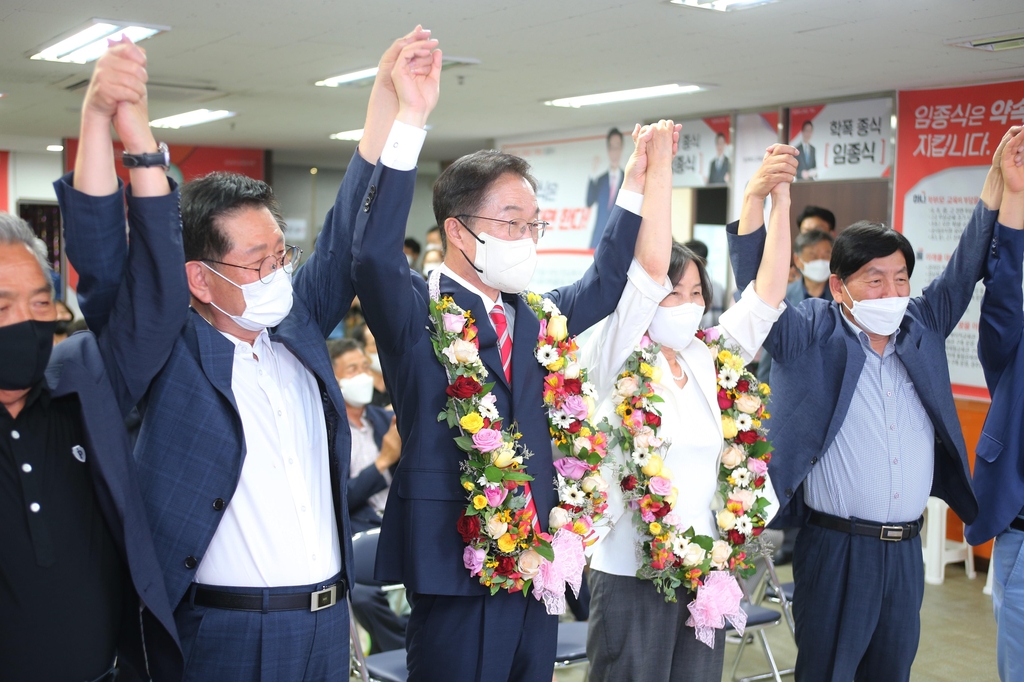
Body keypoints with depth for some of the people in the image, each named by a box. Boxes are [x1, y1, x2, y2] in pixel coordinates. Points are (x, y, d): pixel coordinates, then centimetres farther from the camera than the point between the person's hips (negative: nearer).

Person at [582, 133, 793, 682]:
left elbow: (768, 293, 3)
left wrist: (780, 198, -3)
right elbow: (650, 266, -20)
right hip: (632, 574, -5)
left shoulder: (709, 360, 7)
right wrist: (658, 163, -18)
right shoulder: (618, 360, -8)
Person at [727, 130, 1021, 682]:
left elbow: (967, 266, 9)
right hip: (835, 546, -5)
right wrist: (756, 196, -31)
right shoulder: (810, 333, -5)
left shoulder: (923, 327, 9)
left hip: (906, 548, 5)